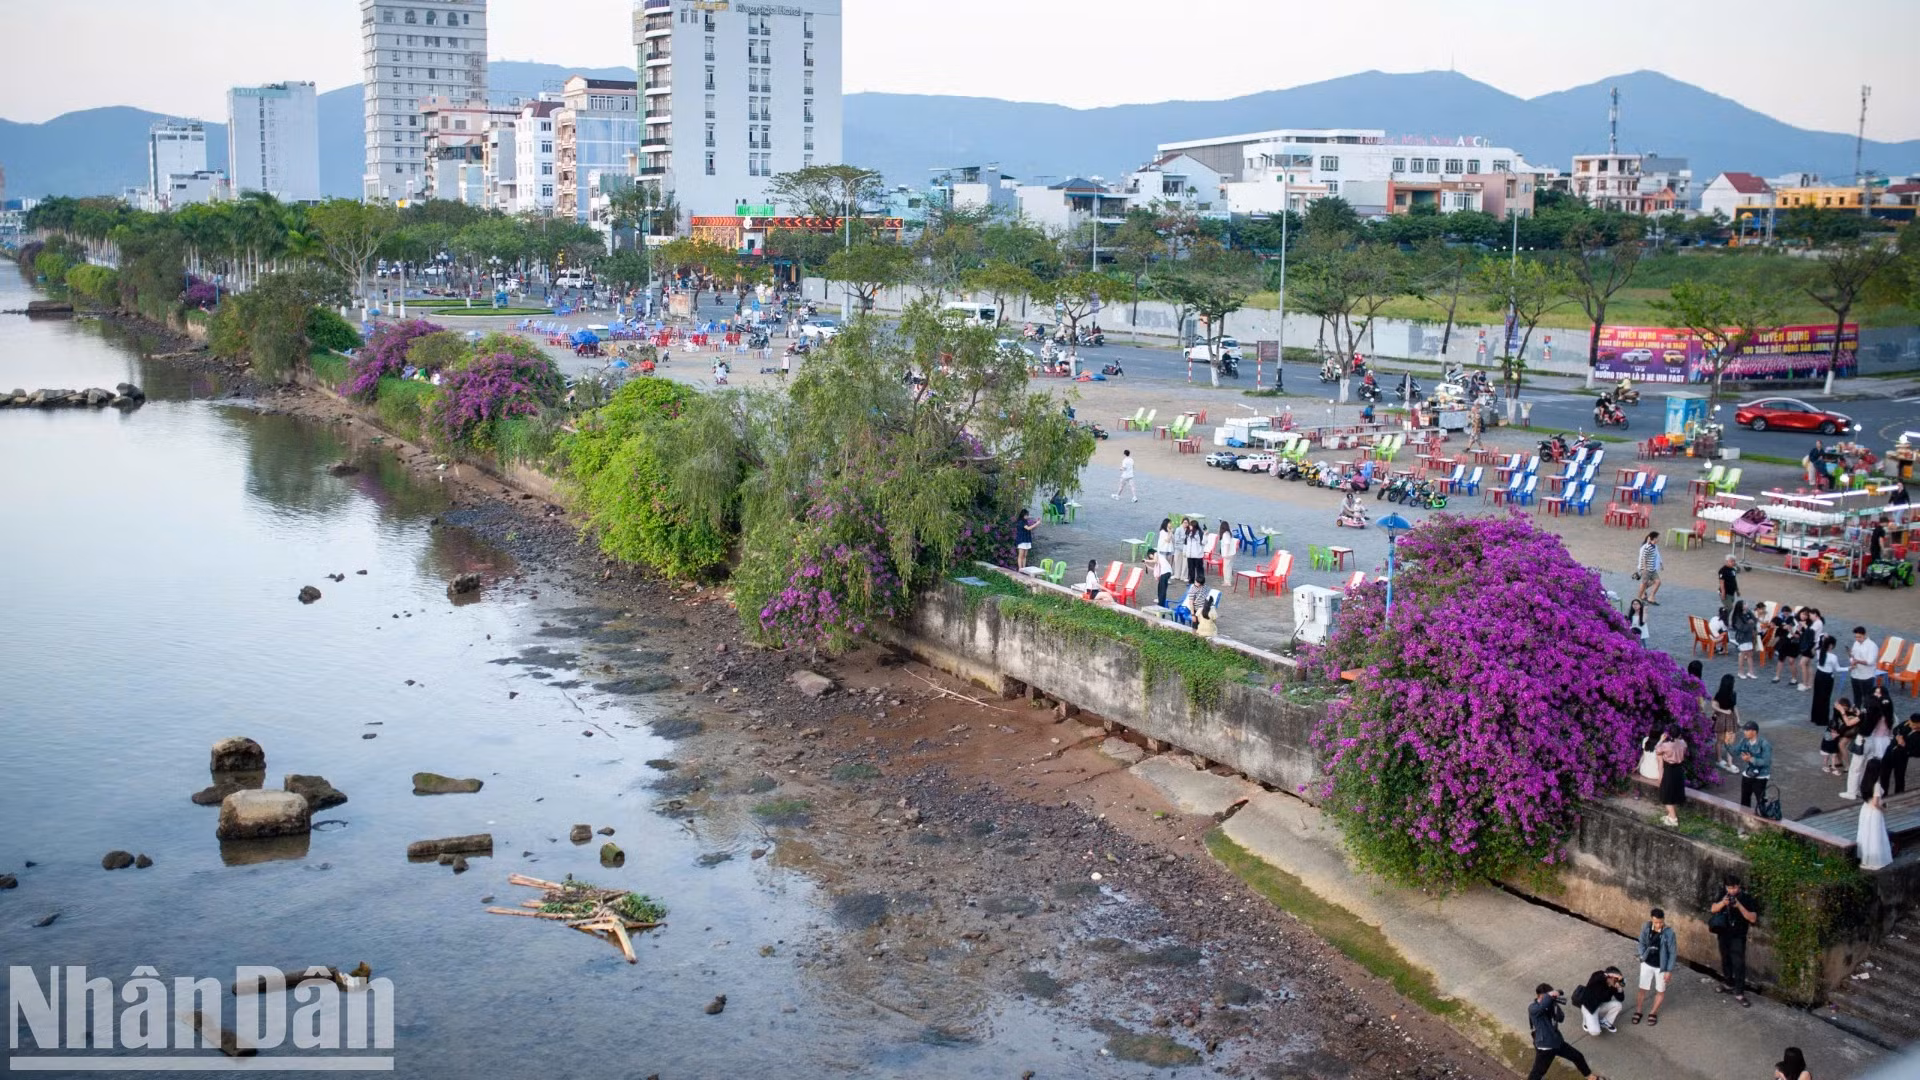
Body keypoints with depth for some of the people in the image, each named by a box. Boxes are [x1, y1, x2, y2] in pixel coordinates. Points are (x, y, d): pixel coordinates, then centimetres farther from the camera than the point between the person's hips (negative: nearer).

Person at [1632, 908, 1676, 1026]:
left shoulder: (1669, 933, -22)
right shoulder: (1646, 929, -14)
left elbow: (1672, 952, -14)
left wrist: (1669, 970, -12)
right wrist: (1642, 955, -11)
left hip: (1661, 967, -2)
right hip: (1647, 964, 2)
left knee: (1661, 991, 16)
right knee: (1642, 989, 11)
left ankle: (1653, 1013, 36)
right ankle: (1637, 1011, 30)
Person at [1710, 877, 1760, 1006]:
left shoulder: (1746, 899, -11)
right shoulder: (1723, 896, 1)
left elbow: (1753, 918, -16)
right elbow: (1713, 909, -5)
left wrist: (1739, 906, -27)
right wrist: (1722, 903, -24)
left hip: (1738, 937, -5)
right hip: (1724, 934, 5)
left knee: (1739, 964, -8)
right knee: (1725, 960, 18)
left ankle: (1739, 993, -4)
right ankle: (1729, 984, 37)